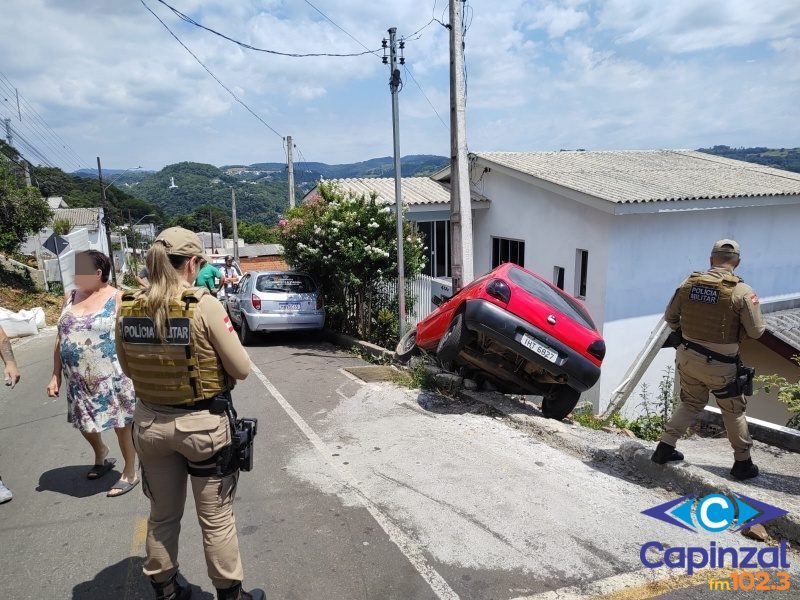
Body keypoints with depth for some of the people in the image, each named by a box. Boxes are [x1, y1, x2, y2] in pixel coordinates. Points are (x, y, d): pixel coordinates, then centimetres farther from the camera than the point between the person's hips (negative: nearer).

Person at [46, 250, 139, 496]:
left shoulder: (118, 298, -11)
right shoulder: (70, 298, 6)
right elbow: (61, 339, 11)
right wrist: (56, 375, 9)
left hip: (112, 377, -6)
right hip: (78, 380, 6)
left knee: (122, 423, 6)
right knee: (84, 423, 21)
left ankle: (130, 473, 24)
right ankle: (101, 453, 50)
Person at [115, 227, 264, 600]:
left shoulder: (127, 309, -4)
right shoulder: (204, 305, -20)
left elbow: (128, 368, 11)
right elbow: (241, 369, -13)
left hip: (149, 423, 5)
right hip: (202, 424, -5)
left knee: (162, 515, 23)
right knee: (216, 518, 13)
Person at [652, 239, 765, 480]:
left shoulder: (689, 284, -4)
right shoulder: (742, 291, -17)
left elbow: (670, 317, 6)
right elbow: (756, 331, -12)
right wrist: (735, 328, 8)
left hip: (688, 357, 4)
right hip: (720, 365, -4)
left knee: (690, 403, 22)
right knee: (734, 411, 17)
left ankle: (665, 447, 20)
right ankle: (743, 463, 31)